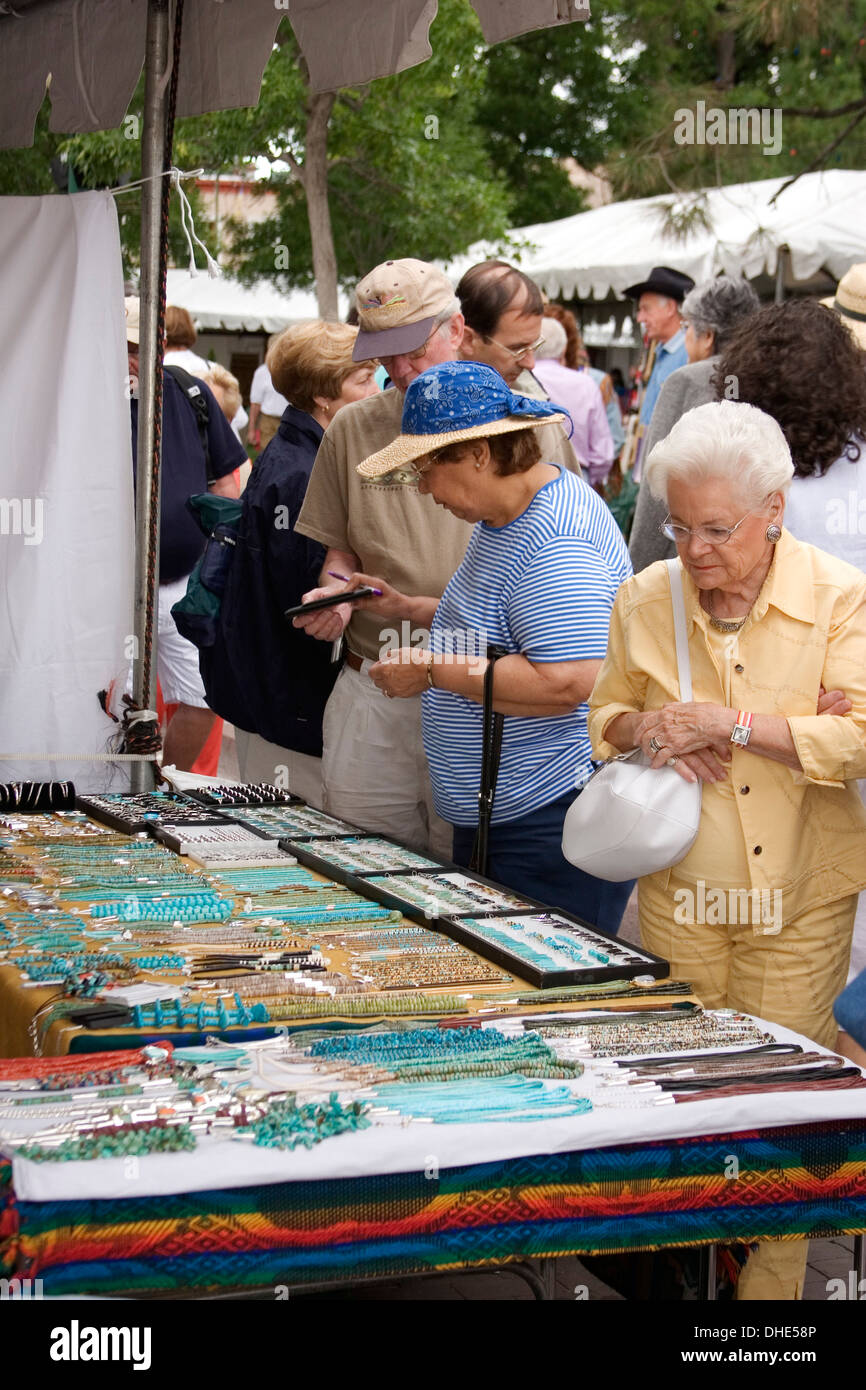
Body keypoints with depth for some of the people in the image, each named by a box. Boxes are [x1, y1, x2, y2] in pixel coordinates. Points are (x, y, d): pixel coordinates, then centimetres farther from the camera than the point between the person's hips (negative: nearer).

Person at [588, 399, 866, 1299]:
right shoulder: (645, 600, 2)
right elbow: (606, 716, 14)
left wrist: (724, 723, -21)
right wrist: (651, 729, -9)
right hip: (678, 893, 3)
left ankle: (771, 1284, 15)